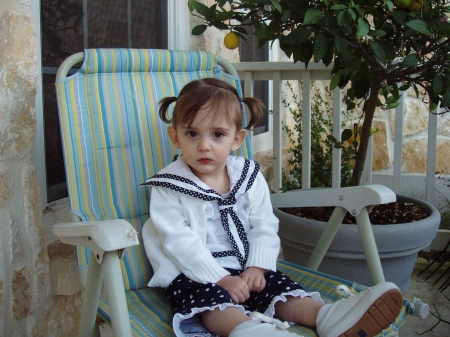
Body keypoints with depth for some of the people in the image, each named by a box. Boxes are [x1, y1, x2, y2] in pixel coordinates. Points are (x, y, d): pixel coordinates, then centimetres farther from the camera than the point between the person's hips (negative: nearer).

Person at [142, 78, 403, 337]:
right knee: (212, 298, -34)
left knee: (279, 286, -19)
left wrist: (257, 267, -12)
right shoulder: (168, 186, -7)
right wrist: (218, 278, -20)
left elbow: (264, 227, 4)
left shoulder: (250, 177, 5)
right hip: (192, 275, -4)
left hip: (243, 269, 5)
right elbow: (179, 241, -14)